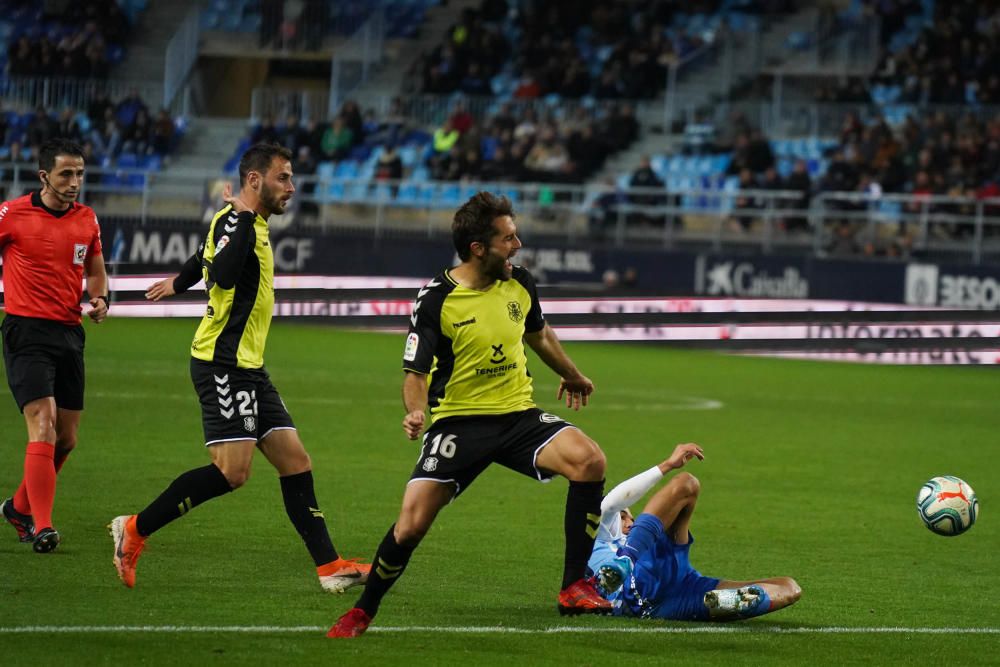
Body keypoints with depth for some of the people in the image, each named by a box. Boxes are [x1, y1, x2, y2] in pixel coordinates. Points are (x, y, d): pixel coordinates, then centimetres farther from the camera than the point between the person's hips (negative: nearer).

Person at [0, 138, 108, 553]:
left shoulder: (87, 220, 8)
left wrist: (100, 300, 3)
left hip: (69, 333, 6)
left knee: (67, 439, 8)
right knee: (43, 428, -19)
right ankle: (42, 527, -20)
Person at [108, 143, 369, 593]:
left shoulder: (251, 224, 17)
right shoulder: (233, 221, -13)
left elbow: (206, 257, 36)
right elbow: (223, 273, -33)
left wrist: (178, 283, 52)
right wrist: (243, 217, -22)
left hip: (248, 368, 10)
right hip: (223, 364, -10)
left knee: (295, 463, 4)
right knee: (232, 471, -16)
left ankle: (330, 568, 3)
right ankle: (135, 530, -6)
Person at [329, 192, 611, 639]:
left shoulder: (519, 283, 1)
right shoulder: (436, 300, -12)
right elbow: (415, 372, -9)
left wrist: (572, 376, 39)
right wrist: (415, 411, -31)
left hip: (518, 415, 3)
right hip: (458, 423, -3)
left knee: (588, 459, -24)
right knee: (412, 522, -15)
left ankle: (574, 588, -16)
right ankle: (362, 612, 13)